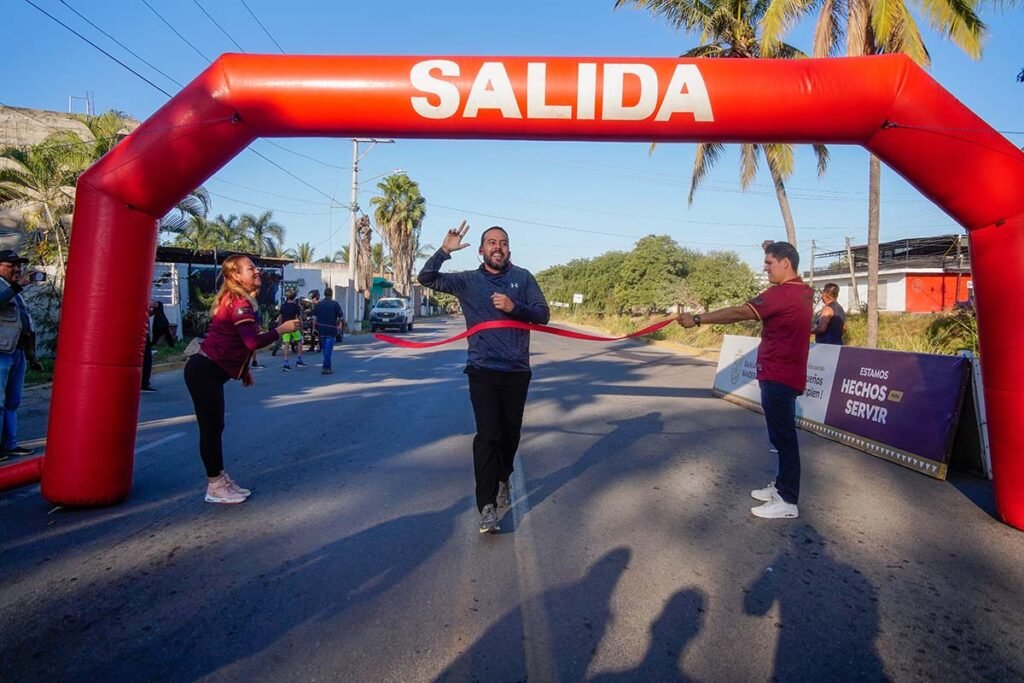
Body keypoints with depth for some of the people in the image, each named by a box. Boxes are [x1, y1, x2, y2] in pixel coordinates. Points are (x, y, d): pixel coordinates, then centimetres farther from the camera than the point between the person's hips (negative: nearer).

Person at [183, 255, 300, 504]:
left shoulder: (236, 300, 14)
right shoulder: (239, 302, -17)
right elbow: (253, 342, -28)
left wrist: (243, 369, 19)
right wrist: (281, 329, -16)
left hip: (209, 370, 10)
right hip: (205, 371, -10)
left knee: (215, 427, 14)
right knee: (211, 428, -1)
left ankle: (220, 480, 23)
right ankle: (215, 488, 9)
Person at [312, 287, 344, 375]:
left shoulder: (318, 304, 6)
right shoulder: (335, 304, -6)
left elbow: (314, 317, 8)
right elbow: (341, 317, -6)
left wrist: (315, 328, 16)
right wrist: (343, 324, 11)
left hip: (321, 330, 5)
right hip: (331, 329, -5)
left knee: (325, 349, 17)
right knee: (328, 349, -4)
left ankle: (327, 366, 24)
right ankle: (326, 368, -9)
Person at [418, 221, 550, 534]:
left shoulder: (522, 277, 3)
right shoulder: (467, 281, 4)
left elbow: (543, 315, -1)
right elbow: (426, 278, 0)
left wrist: (514, 306, -18)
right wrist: (445, 251, -14)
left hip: (517, 371, 1)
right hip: (483, 371, -1)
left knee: (511, 432, 13)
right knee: (487, 435, -9)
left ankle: (503, 478, 41)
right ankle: (487, 506, -3)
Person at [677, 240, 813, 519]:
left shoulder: (782, 293, -20)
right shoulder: (803, 291, 10)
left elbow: (739, 313, -25)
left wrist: (697, 319, -23)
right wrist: (774, 250, 20)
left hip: (778, 377, -10)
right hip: (785, 374, 10)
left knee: (783, 436, -4)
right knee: (782, 434, 17)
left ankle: (788, 501, 4)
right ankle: (782, 485, 29)